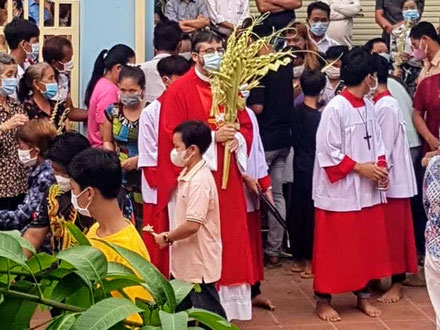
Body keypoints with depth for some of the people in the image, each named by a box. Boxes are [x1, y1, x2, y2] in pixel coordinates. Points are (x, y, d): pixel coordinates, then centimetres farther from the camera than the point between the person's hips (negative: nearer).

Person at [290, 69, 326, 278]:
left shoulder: (296, 112, 2)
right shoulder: (317, 117, -16)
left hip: (299, 167, 7)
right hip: (313, 170, -6)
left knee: (298, 212, 11)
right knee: (313, 214, 1)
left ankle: (298, 259, 20)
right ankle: (309, 262, 5)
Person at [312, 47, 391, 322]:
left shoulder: (368, 106, 5)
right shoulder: (335, 109, -17)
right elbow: (328, 153, -17)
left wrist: (380, 166, -3)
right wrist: (360, 167, -15)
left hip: (368, 191, 7)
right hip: (340, 192, -7)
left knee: (367, 245, 14)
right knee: (333, 249, 3)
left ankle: (363, 295, 28)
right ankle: (323, 299, 16)